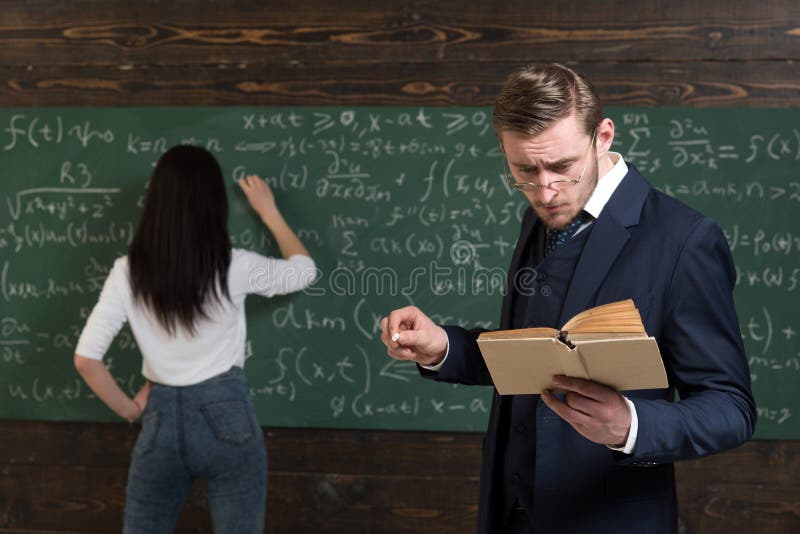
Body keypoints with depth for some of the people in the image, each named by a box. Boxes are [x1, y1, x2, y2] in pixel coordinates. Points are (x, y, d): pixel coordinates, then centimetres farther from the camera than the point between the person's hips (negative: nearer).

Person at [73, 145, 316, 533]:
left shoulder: (128, 273, -6)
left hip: (161, 419, 2)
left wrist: (128, 409, 6)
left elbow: (86, 358, -8)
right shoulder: (234, 268, -9)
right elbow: (304, 270, 11)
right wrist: (268, 211, 22)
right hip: (226, 415, -1)